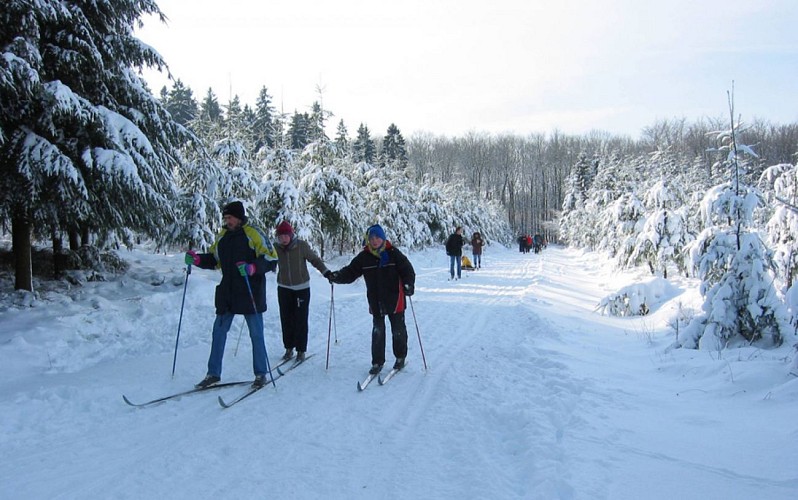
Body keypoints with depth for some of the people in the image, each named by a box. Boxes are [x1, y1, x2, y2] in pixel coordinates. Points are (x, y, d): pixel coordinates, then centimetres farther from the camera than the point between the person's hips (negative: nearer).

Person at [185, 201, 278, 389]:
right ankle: (213, 374, 18)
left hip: (250, 293, -6)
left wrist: (252, 268, -28)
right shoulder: (223, 236, 10)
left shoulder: (253, 234, -8)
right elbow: (214, 260, 18)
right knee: (218, 332, 8)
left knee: (256, 334, 3)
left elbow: (271, 260, -11)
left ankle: (261, 374, 16)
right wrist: (196, 259, 0)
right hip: (227, 294, 6)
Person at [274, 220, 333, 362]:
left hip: (302, 288, -3)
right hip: (284, 288, 3)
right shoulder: (276, 248, -6)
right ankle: (289, 348, 20)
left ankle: (301, 350, 11)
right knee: (286, 319, 6)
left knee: (301, 320, -1)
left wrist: (326, 272, -16)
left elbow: (315, 260, -5)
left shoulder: (302, 246, -14)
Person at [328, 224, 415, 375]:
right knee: (377, 331, 8)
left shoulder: (393, 253, -8)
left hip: (395, 300, -2)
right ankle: (377, 362, 19)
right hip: (376, 302, 2)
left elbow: (407, 269, -7)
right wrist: (337, 276, -17)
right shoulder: (364, 257, 0)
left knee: (398, 330, 11)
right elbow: (350, 271, 0)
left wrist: (409, 284, -23)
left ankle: (400, 358, 31)